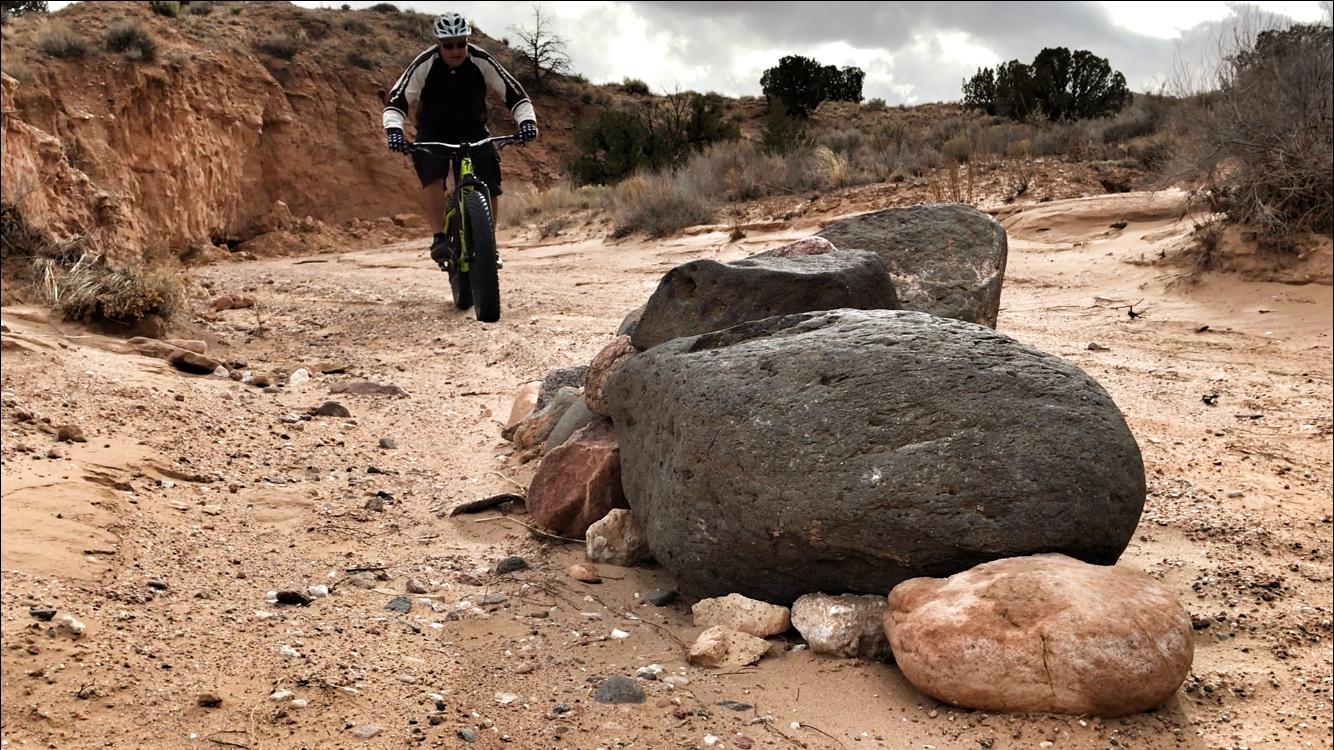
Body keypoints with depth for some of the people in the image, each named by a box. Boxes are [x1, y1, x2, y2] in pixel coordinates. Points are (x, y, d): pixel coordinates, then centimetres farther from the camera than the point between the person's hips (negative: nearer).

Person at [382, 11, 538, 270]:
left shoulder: (481, 62, -18)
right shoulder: (424, 64, -21)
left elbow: (514, 94, -17)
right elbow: (396, 101, -24)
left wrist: (527, 120, -36)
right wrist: (394, 130, -43)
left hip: (472, 131, 2)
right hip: (433, 132, -1)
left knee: (490, 186, -14)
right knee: (432, 174, -30)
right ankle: (439, 239, -28)